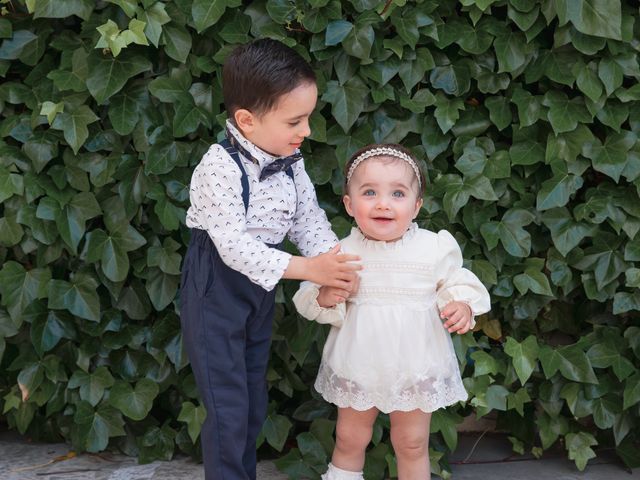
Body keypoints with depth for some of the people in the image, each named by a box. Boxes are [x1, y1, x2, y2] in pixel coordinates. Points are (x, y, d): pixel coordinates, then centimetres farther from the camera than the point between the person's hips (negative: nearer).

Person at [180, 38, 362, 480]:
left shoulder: (291, 164, -2)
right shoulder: (219, 168, -25)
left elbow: (311, 222, 0)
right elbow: (233, 245, -30)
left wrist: (336, 265, -21)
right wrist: (307, 269, -35)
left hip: (261, 286, 7)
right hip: (216, 290, -7)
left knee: (254, 403, 18)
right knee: (228, 409, -3)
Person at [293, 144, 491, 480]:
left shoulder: (435, 247, -11)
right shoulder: (343, 252, -10)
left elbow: (455, 284, 1)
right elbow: (310, 298, -1)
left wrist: (462, 305, -19)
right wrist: (324, 298, -22)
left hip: (416, 369, 0)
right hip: (358, 366, 1)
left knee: (412, 445, 15)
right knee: (349, 440, 17)